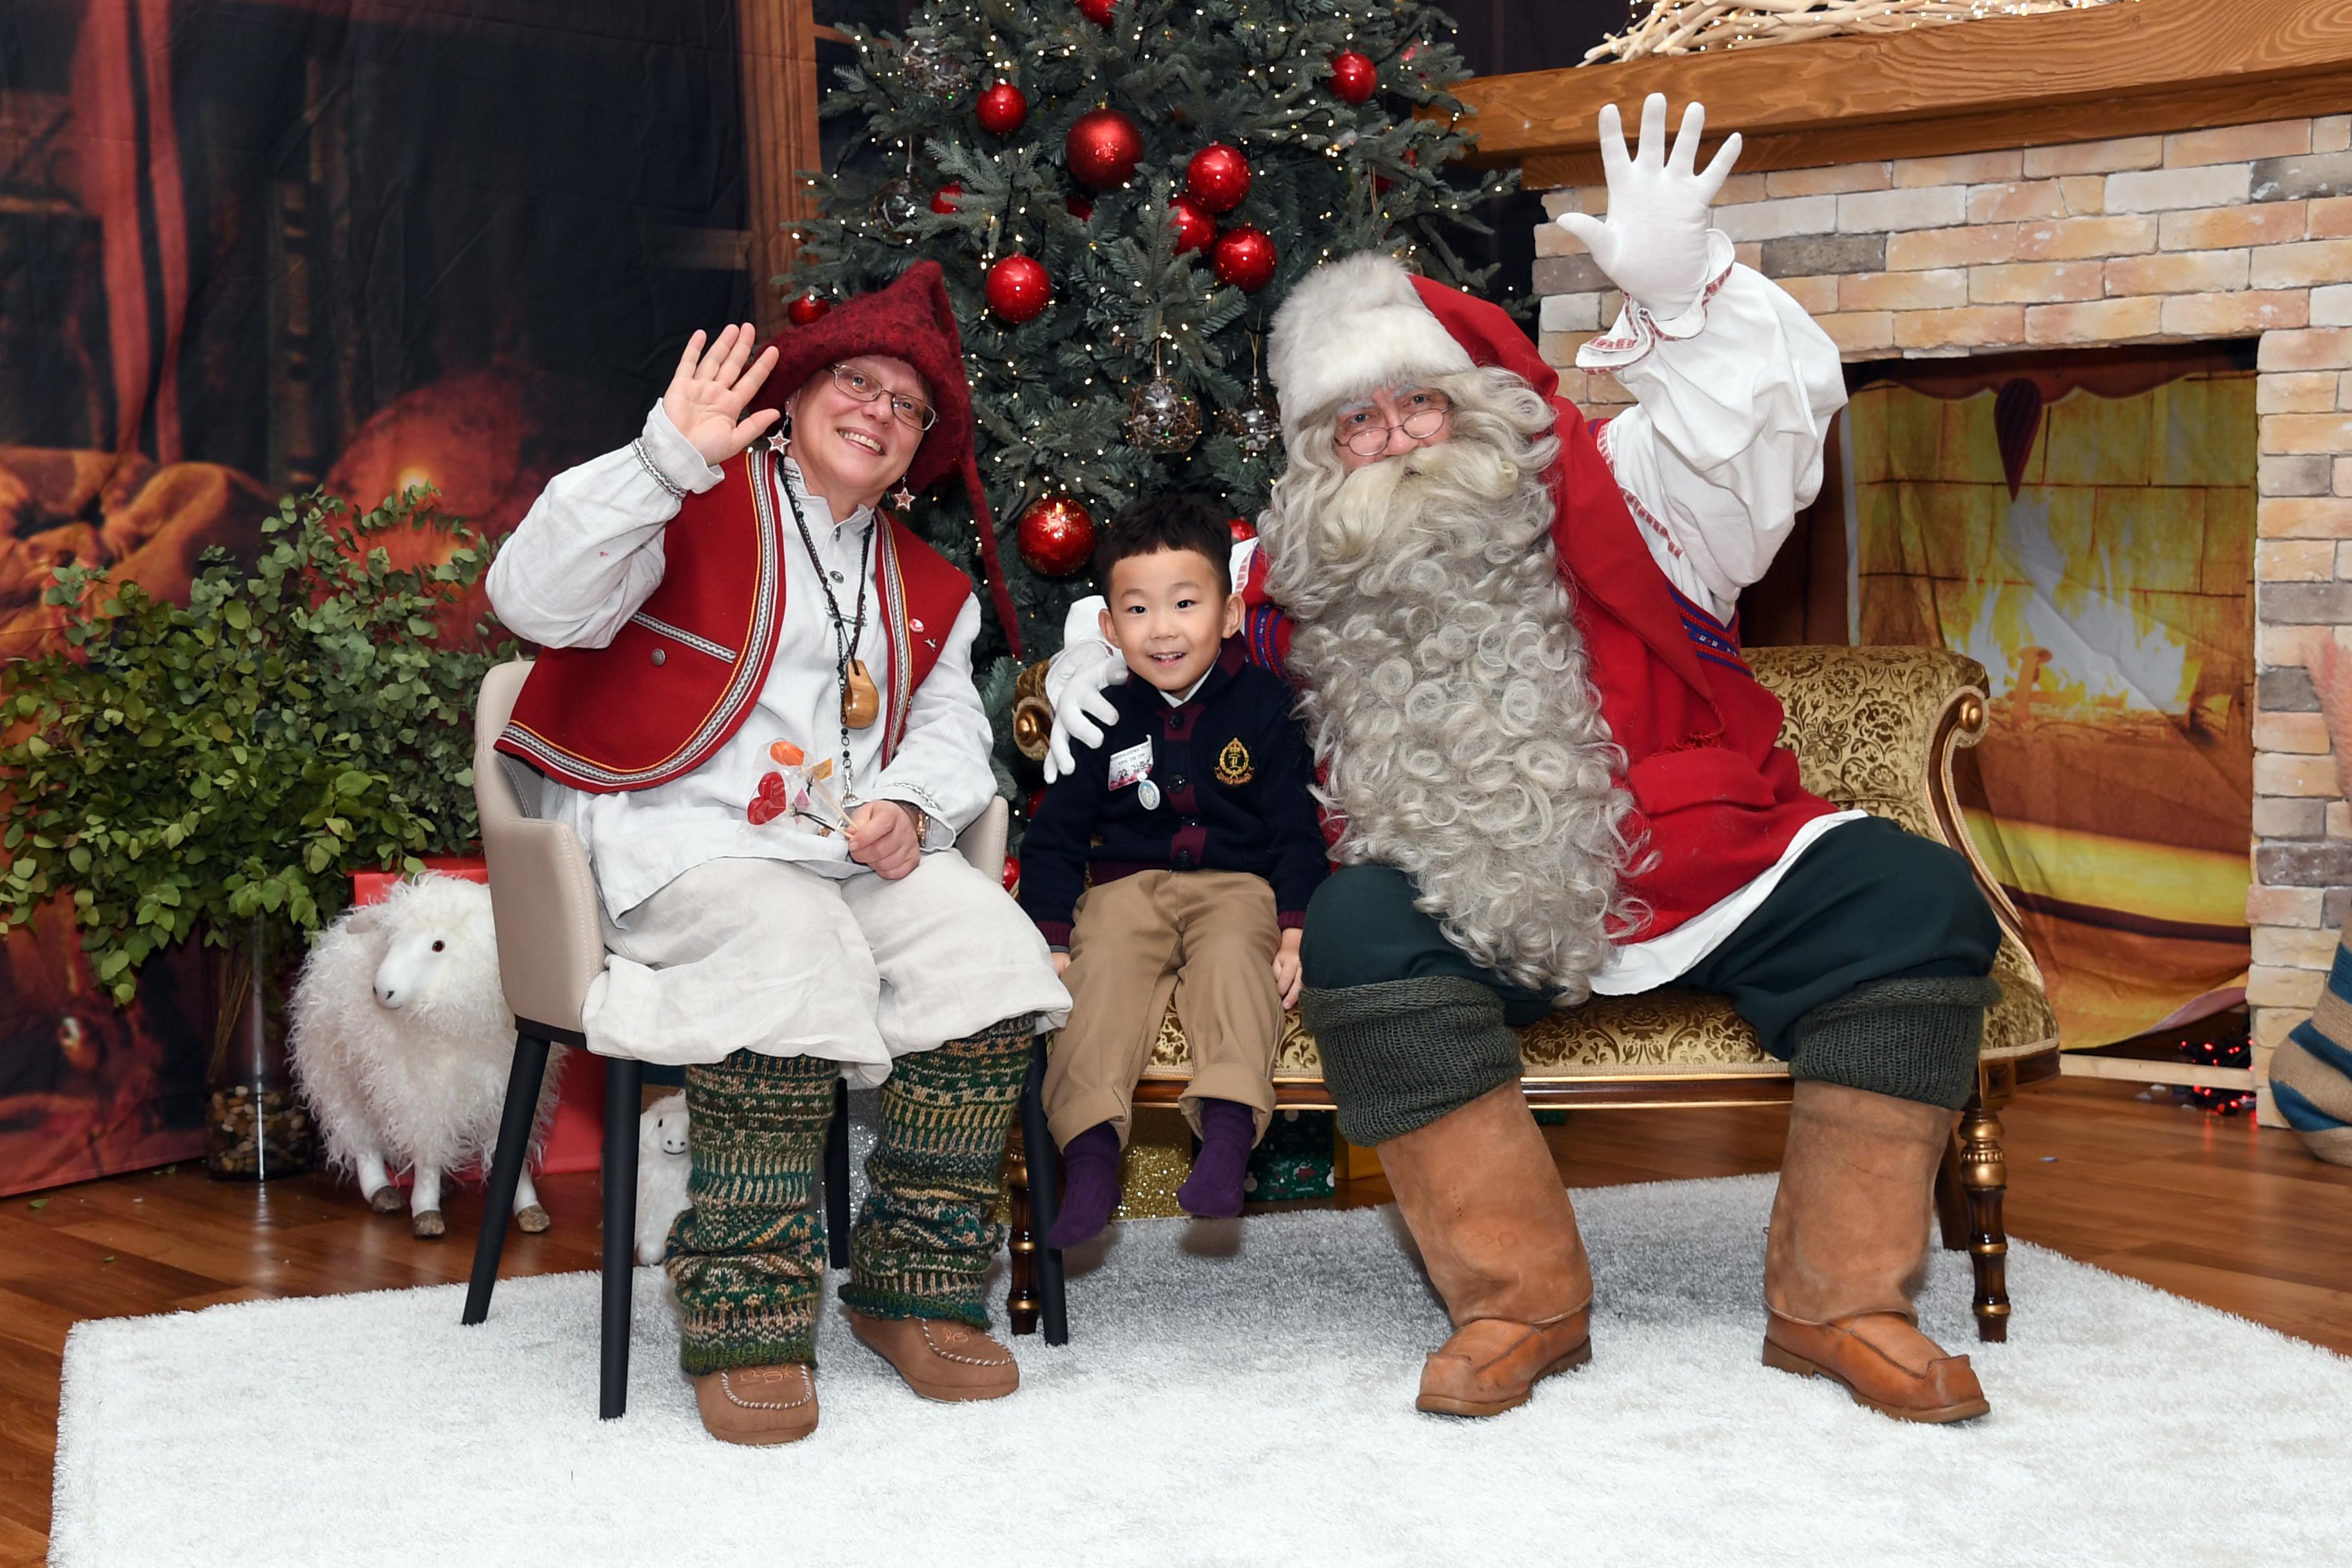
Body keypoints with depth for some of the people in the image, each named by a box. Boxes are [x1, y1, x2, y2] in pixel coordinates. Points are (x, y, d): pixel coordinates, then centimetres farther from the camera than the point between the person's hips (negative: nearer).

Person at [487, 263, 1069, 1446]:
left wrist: (909, 804, -5)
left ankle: (916, 1291, -13)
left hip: (851, 845, 6)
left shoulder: (924, 588, 24)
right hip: (683, 838, -6)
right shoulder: (699, 507, 2)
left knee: (991, 949, -22)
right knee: (795, 953, -37)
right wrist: (666, 457, -25)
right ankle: (745, 1319, -27)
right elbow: (534, 601, -14)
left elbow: (950, 728, 19)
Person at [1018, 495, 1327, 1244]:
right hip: (1127, 884, 1)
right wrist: (1051, 938, -1)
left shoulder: (1261, 705, 4)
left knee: (1235, 961, -31)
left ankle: (1227, 1132, -46)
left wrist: (1295, 930, -6)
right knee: (1104, 969, -27)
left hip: (1237, 883, -1)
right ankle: (1092, 1150, -38)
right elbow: (1055, 835, 10)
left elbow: (1295, 829, 7)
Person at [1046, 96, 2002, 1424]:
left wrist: (1680, 296, -33)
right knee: (1359, 931, -30)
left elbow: (1769, 425, -16)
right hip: (1483, 925, 0)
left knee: (1912, 901, -21)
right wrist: (1095, 674, 1)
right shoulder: (1303, 583, 7)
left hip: (1709, 879, 0)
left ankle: (1839, 1299, -13)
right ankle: (1521, 1298, -21)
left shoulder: (1608, 500, 0)